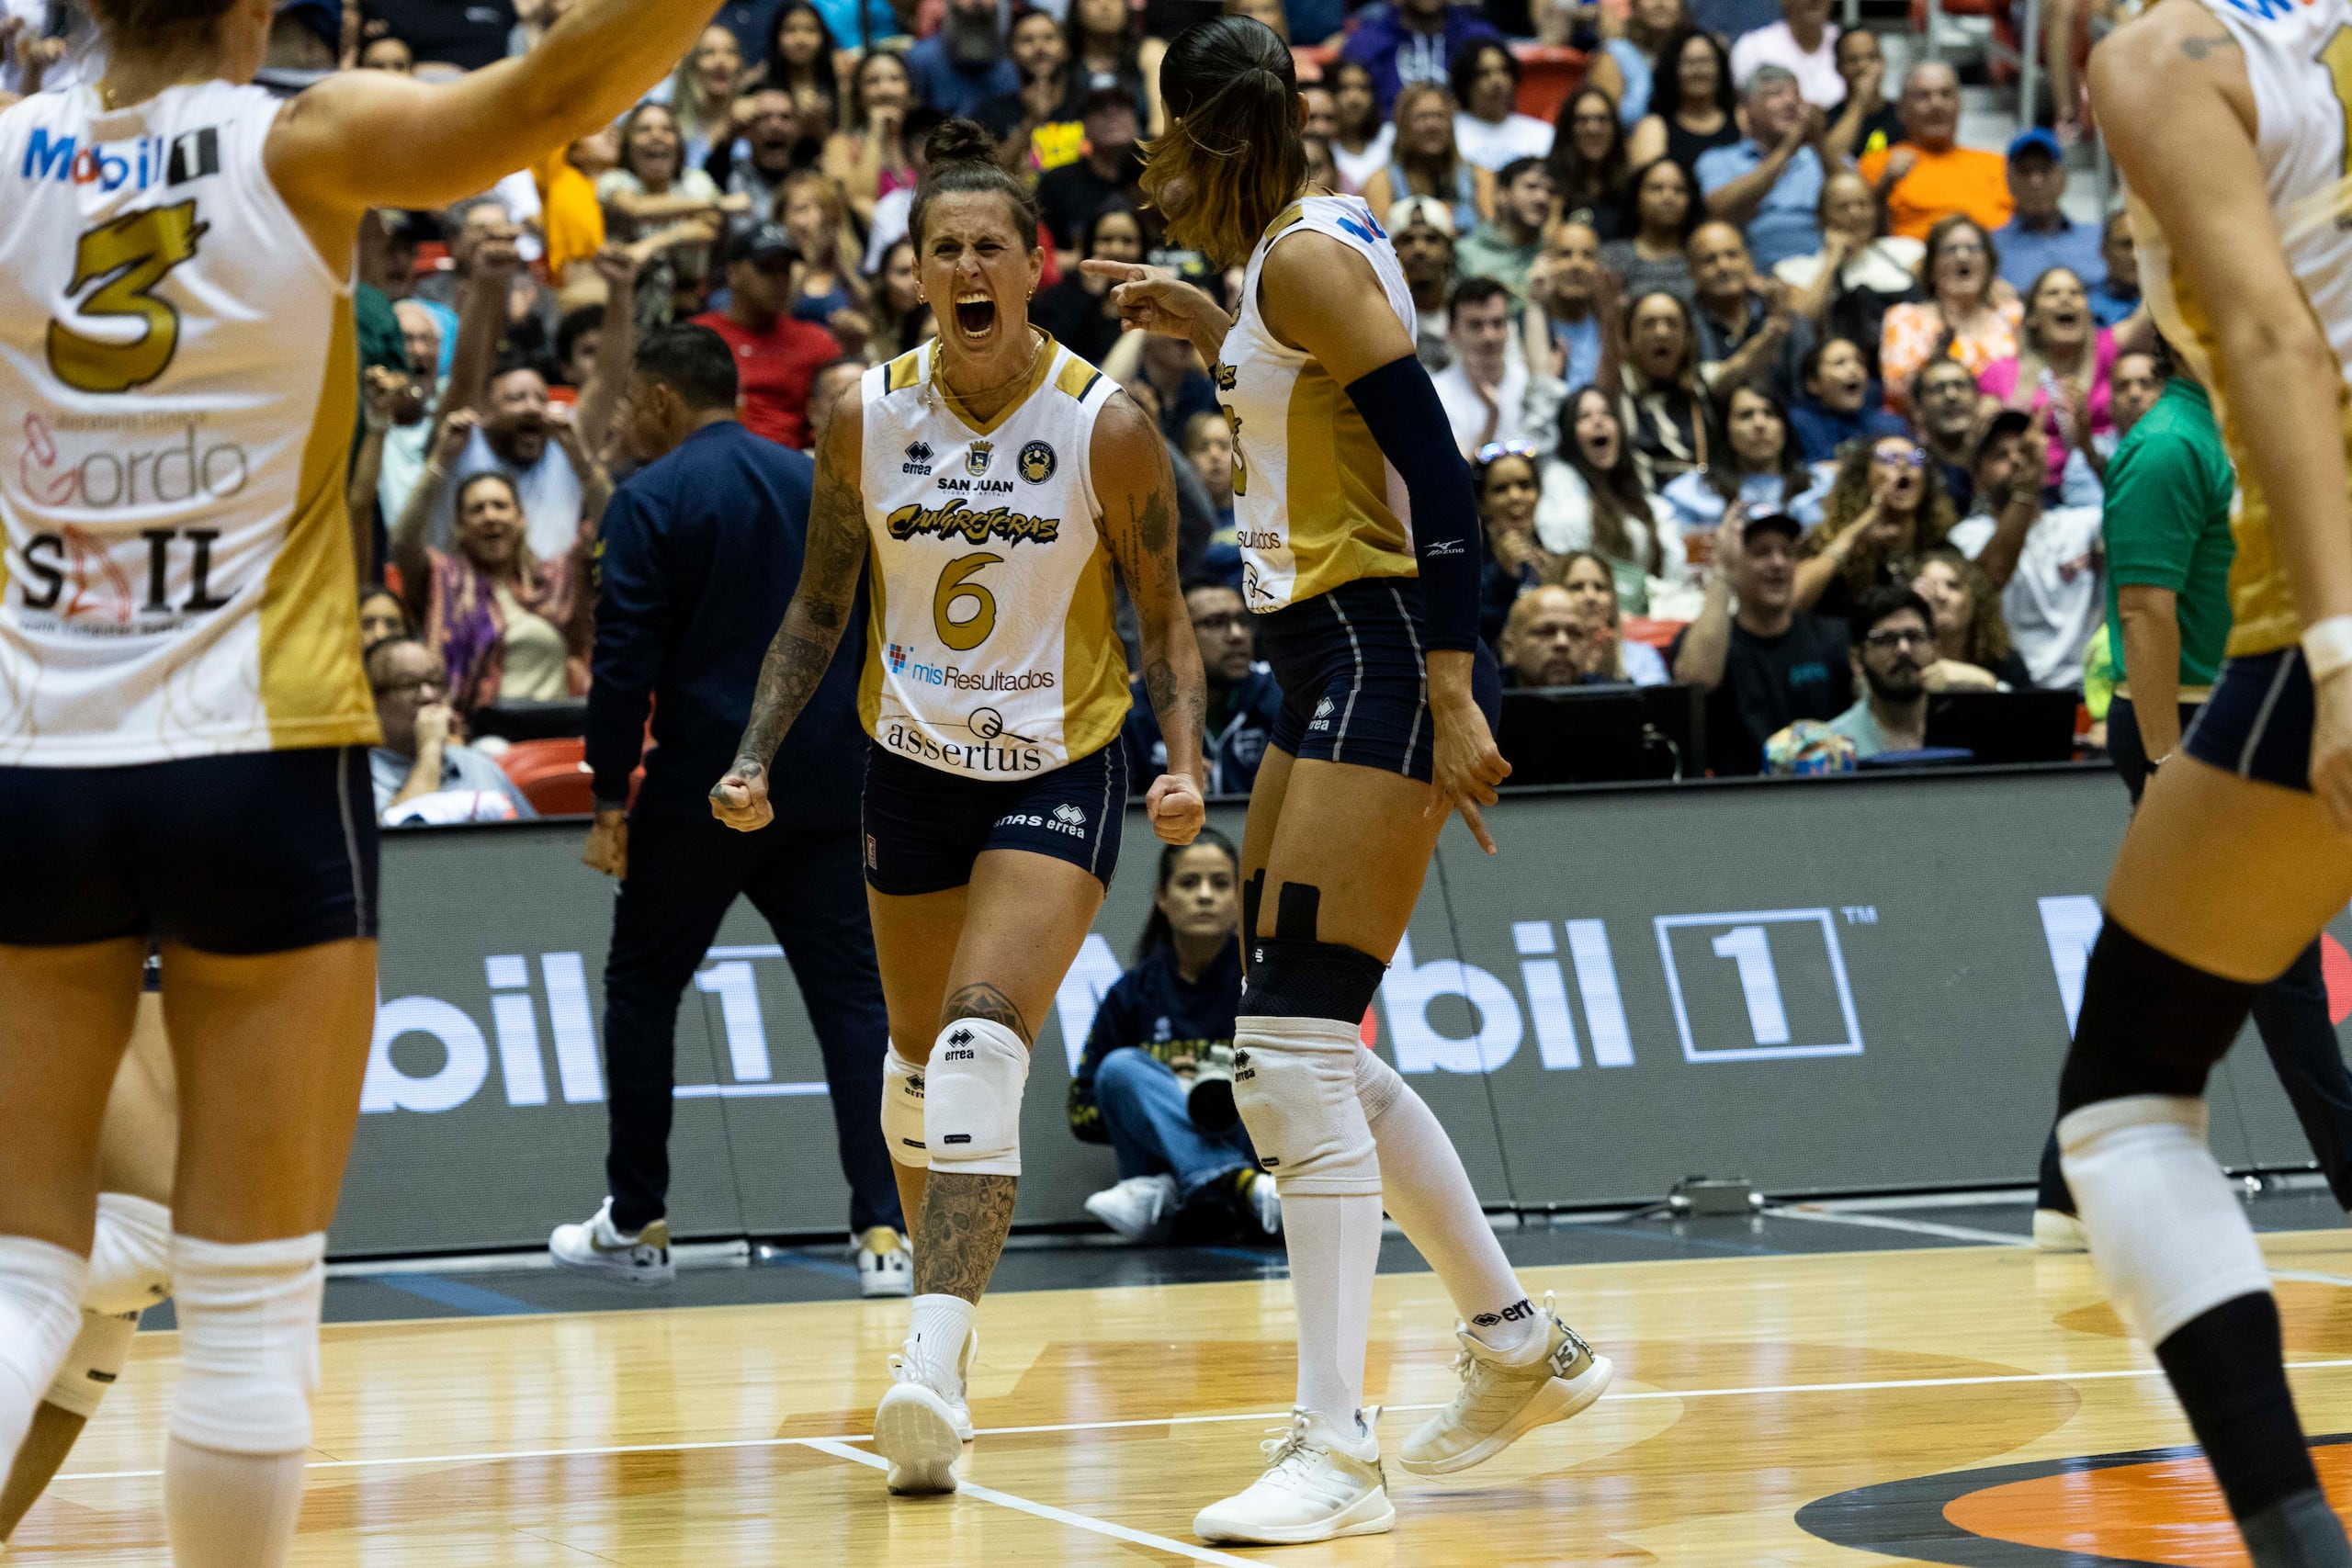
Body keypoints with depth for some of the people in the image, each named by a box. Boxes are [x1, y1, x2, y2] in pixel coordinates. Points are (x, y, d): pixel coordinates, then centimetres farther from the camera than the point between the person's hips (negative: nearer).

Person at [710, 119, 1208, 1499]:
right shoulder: (869, 417, -5)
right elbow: (822, 608, 5)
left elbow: (1161, 611, -4)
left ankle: (935, 1361, -29)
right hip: (913, 765, 4)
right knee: (919, 1057, 15)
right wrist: (757, 758, -4)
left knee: (985, 1039, -22)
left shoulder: (1107, 425, -13)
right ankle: (942, 1292, 39)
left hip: (1061, 770, -4)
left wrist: (1186, 760, -18)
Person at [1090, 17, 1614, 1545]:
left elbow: (1435, 467, -20)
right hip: (1335, 668, 10)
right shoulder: (1303, 247, 15)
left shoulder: (1309, 254, -13)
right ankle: (1519, 1344, 26)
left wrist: (1454, 696, -24)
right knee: (1305, 1054, 14)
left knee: (1297, 1054, -13)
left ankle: (1338, 1451, -13)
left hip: (1383, 661, -10)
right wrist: (1212, 331, 26)